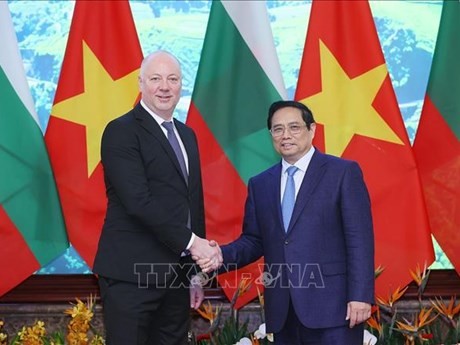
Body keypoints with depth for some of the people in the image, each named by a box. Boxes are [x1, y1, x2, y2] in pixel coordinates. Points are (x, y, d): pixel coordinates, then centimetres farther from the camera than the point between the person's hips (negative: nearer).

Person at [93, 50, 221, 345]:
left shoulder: (187, 135, 16)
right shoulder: (122, 131, -8)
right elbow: (138, 201, -18)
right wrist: (191, 242, -17)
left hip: (177, 274, 7)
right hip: (132, 274, -7)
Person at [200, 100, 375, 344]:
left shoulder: (343, 172, -1)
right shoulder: (260, 184, 14)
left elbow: (359, 239, -6)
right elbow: (254, 240, 14)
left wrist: (360, 296, -13)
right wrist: (223, 255, -6)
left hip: (331, 304, -4)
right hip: (282, 310, 5)